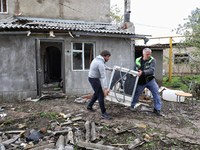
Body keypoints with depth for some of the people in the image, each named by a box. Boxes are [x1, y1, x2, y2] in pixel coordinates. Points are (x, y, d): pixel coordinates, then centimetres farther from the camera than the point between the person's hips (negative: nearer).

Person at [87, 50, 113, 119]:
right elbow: (103, 76, -32)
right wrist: (106, 88, -35)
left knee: (97, 93, 25)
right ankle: (104, 113, -1)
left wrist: (109, 68, 47)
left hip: (93, 78, 11)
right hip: (94, 80, -10)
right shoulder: (100, 63, -25)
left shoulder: (97, 59, 8)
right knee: (101, 95, -7)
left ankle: (89, 106, 37)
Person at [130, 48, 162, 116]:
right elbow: (134, 71, 11)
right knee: (136, 94, 8)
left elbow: (151, 70, -25)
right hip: (140, 82, 1)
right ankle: (132, 106, 31)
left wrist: (142, 72, -39)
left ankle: (157, 109, 3)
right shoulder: (138, 60, 1)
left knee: (156, 92, -11)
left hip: (150, 80, -1)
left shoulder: (152, 60, -9)